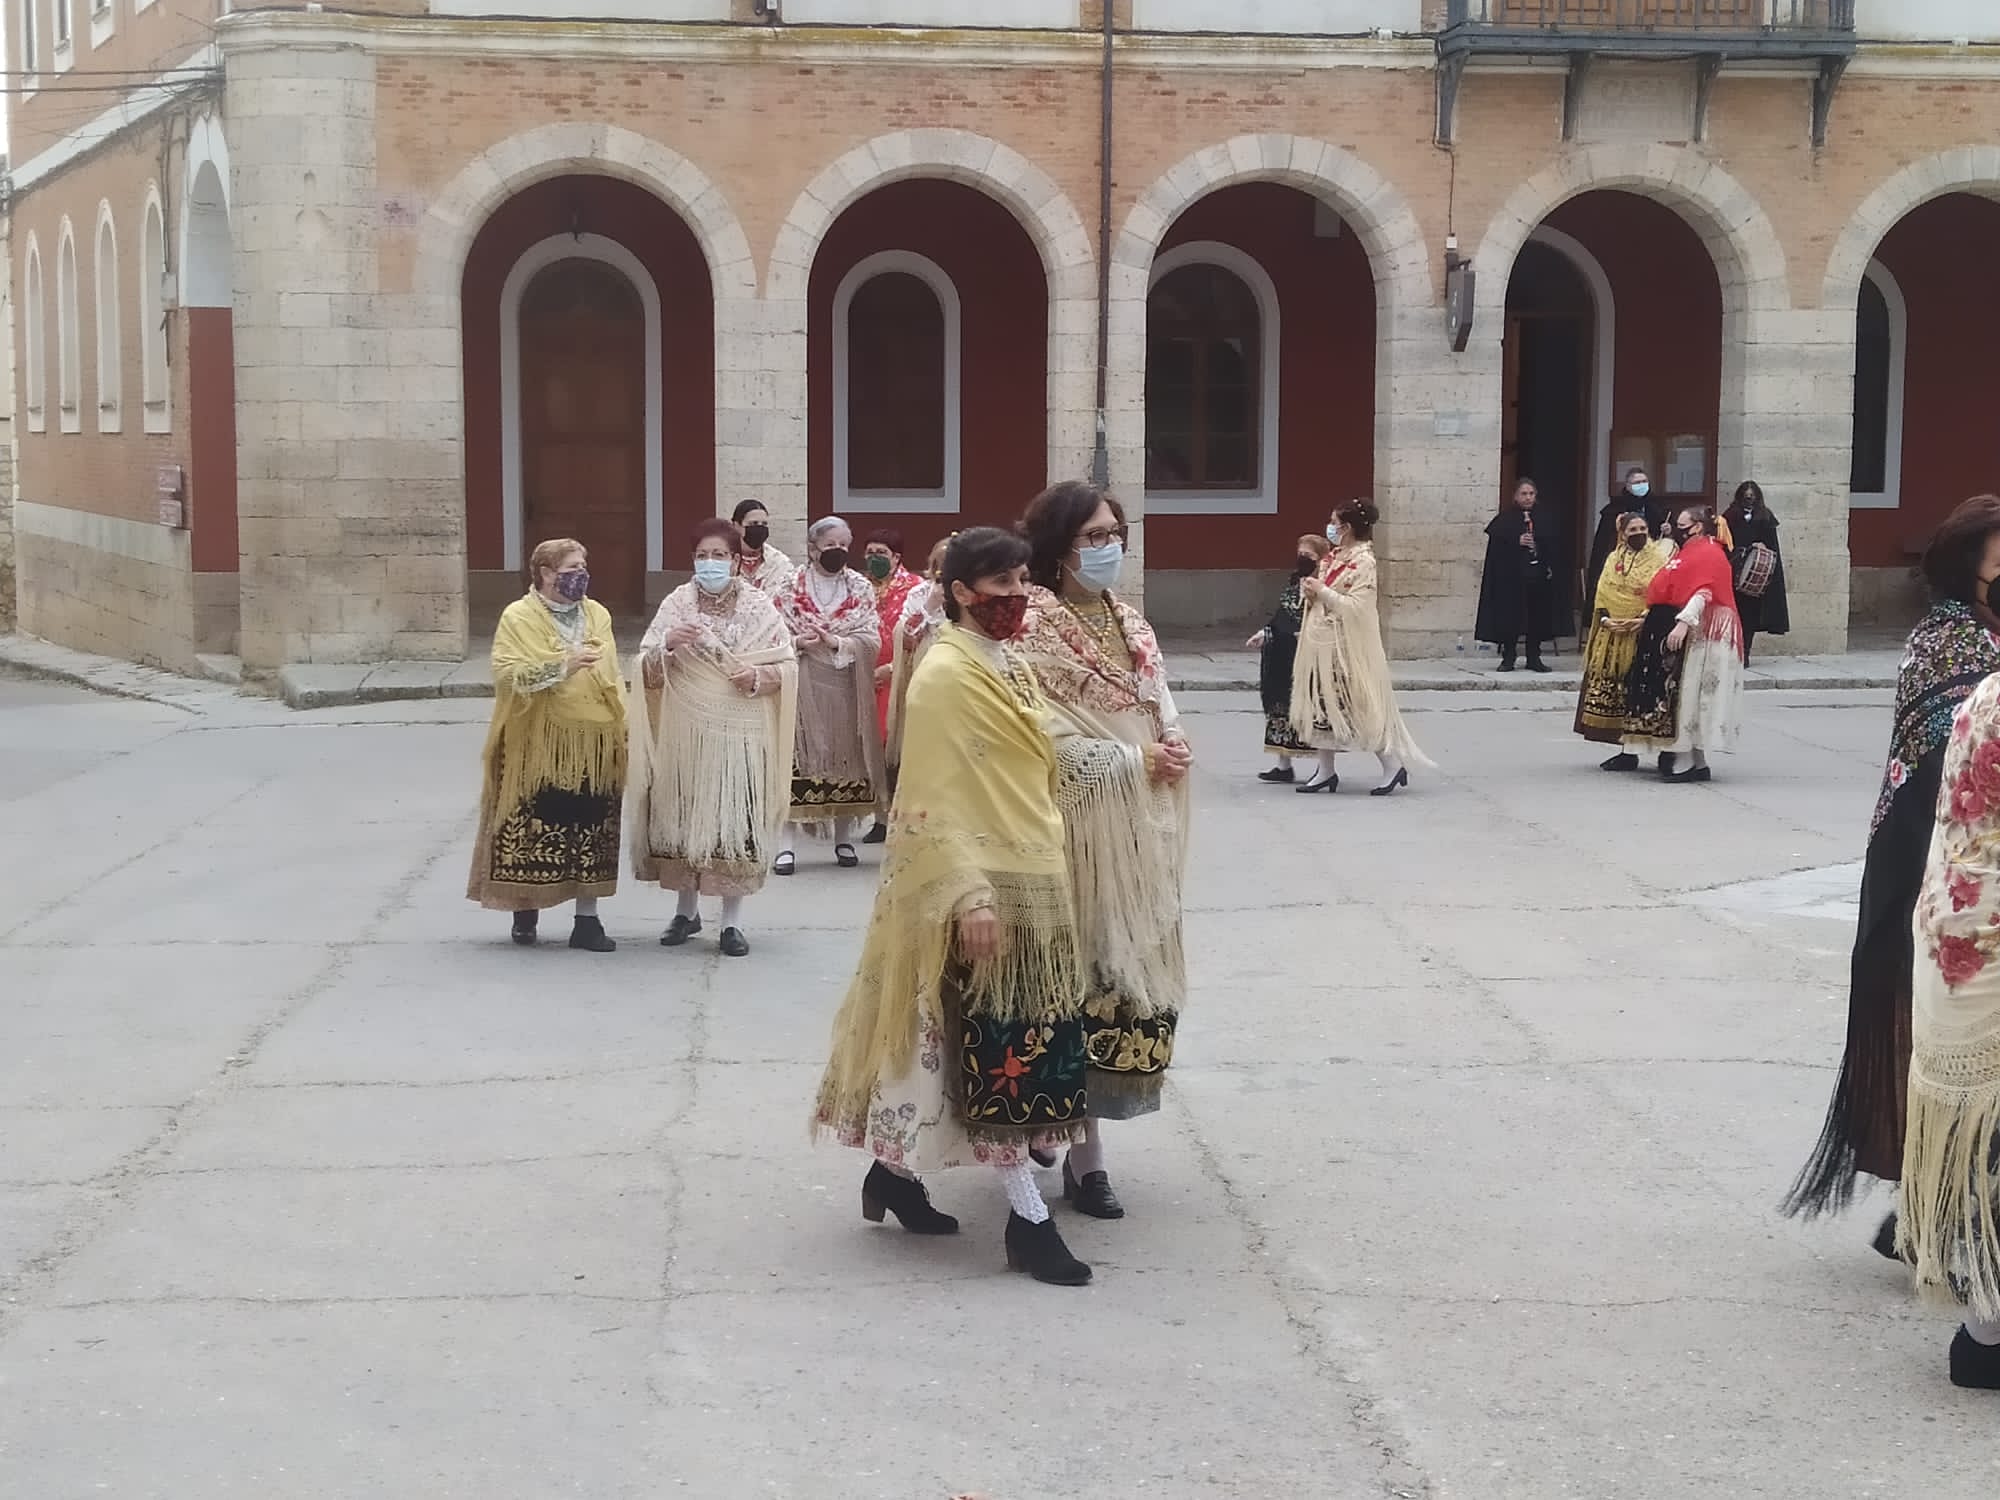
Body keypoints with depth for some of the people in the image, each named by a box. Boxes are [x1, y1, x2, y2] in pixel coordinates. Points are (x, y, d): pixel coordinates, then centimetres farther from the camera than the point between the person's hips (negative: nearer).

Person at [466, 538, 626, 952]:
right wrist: (560, 667, -22)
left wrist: (622, 731, 9)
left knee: (590, 831, 1)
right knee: (533, 827, 1)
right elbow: (506, 673, -13)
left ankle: (587, 919, 6)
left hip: (593, 743, 4)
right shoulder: (518, 617, -2)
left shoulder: (597, 615, 13)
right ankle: (525, 911, 17)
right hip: (539, 745, -4)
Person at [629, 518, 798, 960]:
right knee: (683, 820, 6)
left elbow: (789, 666, 2)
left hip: (741, 735, -1)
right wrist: (666, 645, -17)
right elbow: (647, 671, 2)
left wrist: (759, 676, -17)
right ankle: (687, 910, 24)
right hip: (685, 733, 2)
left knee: (737, 822, -3)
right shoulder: (677, 604, 4)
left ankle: (733, 921, 7)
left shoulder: (760, 608, 1)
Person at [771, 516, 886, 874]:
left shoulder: (861, 589, 7)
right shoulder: (791, 589, 4)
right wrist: (798, 642, -19)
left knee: (847, 755, 5)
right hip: (803, 686, -2)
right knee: (797, 756, -7)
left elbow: (871, 639, -1)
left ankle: (844, 839, 17)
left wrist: (835, 642, -16)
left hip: (845, 687, 2)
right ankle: (787, 843, -4)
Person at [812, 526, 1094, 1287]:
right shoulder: (944, 675, -14)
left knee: (998, 1047, 14)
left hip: (1035, 881, 9)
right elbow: (935, 799, -18)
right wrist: (969, 895, -23)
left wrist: (1053, 869, 19)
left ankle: (896, 1171, 27)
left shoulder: (1013, 665, 12)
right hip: (985, 887, -9)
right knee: (1003, 1051, -4)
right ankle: (1030, 1220, 1)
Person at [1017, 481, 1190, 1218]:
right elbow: (1052, 741, -17)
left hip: (1138, 833, 7)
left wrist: (1172, 751, -9)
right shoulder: (1032, 627, -11)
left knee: (1133, 969, 8)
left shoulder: (1130, 625, 14)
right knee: (1082, 975, -4)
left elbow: (1165, 718, 13)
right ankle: (1083, 1153, 3)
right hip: (1075, 833, -7)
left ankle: (1069, 1127, 21)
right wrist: (1137, 760, -13)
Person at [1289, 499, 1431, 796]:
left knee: (1358, 706, -5)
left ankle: (1392, 765, 5)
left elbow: (1356, 607, -21)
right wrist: (1312, 594, 0)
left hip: (1348, 646, -9)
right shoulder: (1334, 557, 11)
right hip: (1322, 642, 9)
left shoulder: (1363, 561, -14)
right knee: (1320, 705, 9)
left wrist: (1322, 592, -18)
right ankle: (1326, 771, 15)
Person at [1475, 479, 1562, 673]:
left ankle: (1534, 658, 13)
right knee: (1510, 617, -1)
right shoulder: (1506, 519, 0)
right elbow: (1496, 542, -8)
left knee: (1537, 618, 4)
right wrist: (1517, 541, -20)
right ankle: (1508, 658, 7)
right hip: (1511, 575, -3)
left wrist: (1550, 567, 0)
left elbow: (1551, 546, 11)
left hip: (1538, 575, 3)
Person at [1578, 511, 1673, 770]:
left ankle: (1631, 749, -6)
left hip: (1643, 635, -5)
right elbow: (1602, 596, 11)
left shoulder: (1658, 558, 0)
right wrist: (1605, 619, -7)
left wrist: (1644, 619, -20)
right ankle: (1625, 749, 12)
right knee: (1610, 691, 5)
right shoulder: (1614, 560, 15)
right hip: (1613, 636, 5)